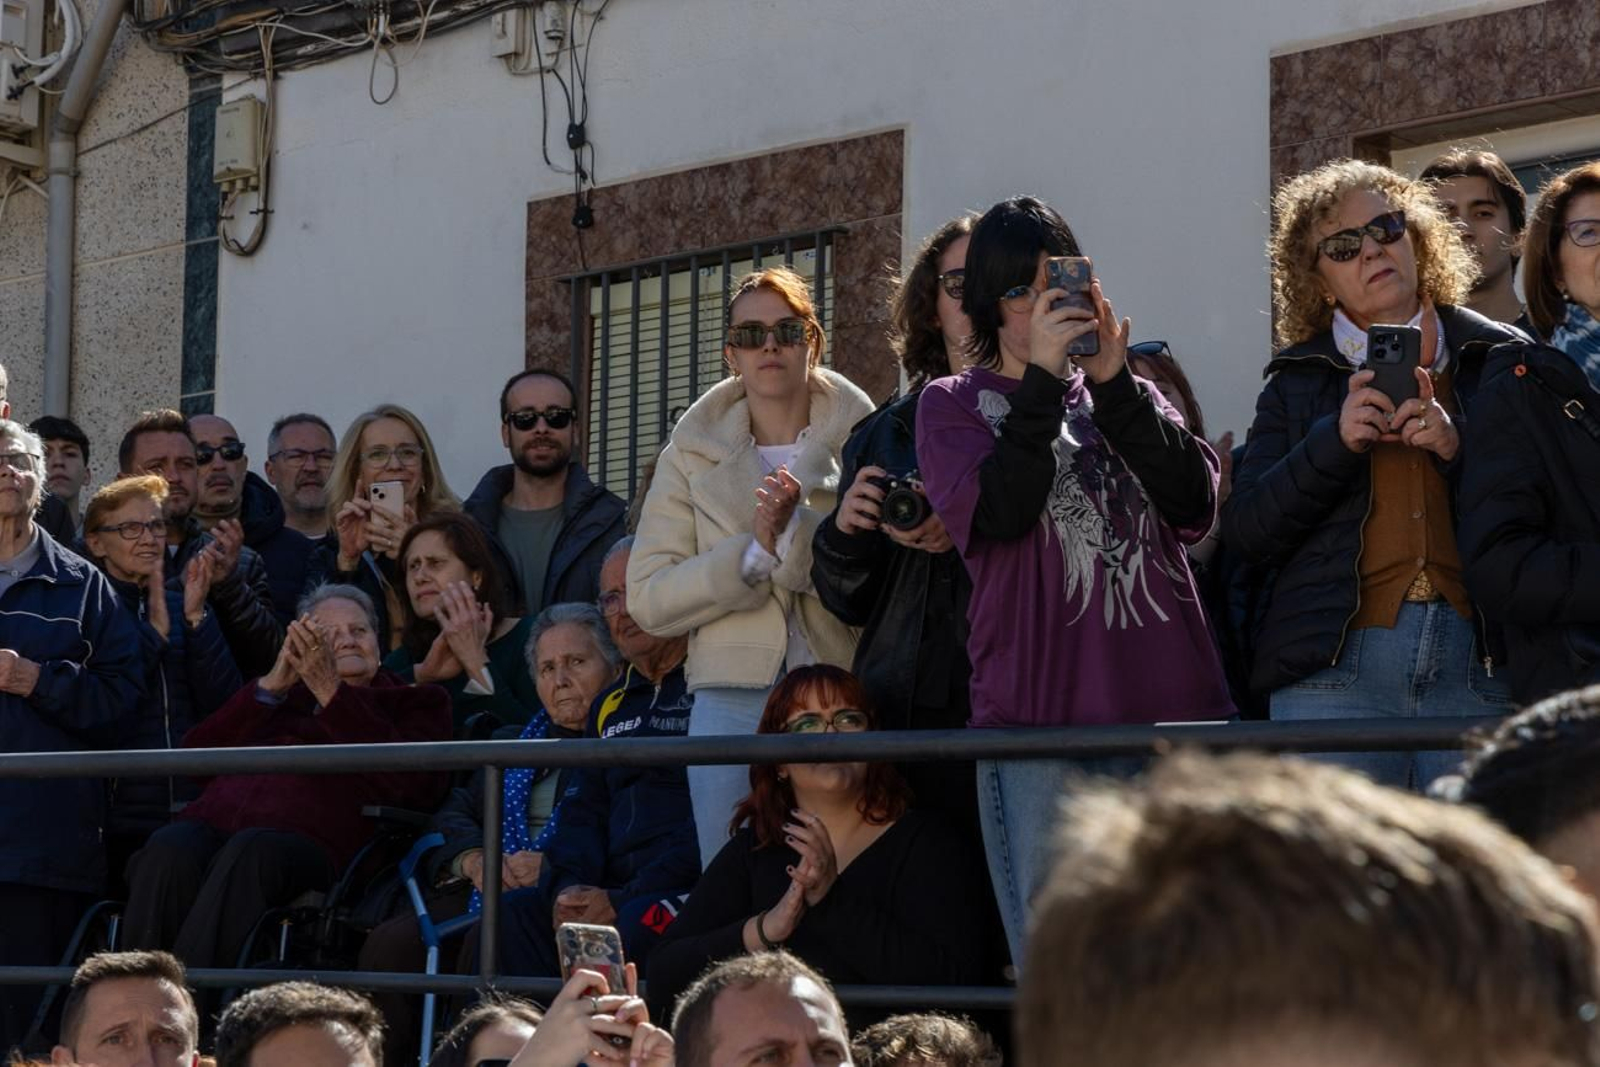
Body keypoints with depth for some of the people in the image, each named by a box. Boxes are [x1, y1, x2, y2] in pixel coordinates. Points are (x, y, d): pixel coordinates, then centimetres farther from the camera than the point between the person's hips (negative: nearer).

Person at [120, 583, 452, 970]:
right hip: (216, 818, 3)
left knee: (251, 853, -38)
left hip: (307, 834, -3)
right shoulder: (281, 695, 34)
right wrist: (272, 685, 9)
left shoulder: (414, 702, 26)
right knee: (170, 851, -33)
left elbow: (409, 784, 3)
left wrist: (332, 692, 0)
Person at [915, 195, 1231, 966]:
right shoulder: (955, 404, 13)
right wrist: (1042, 378, -11)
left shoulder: (1125, 396, 21)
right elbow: (997, 513, -8)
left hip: (1169, 703, 3)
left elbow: (1195, 505, 1)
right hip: (1037, 713, -3)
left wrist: (1113, 384, -6)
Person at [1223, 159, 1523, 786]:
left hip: (1477, 664, 0)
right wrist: (1335, 442, -8)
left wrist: (1461, 447, -9)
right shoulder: (1298, 378, 14)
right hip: (1336, 664, 0)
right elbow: (1246, 534, 5)